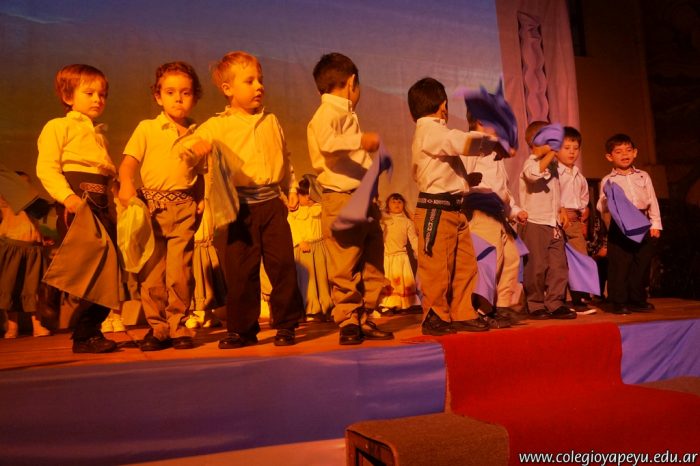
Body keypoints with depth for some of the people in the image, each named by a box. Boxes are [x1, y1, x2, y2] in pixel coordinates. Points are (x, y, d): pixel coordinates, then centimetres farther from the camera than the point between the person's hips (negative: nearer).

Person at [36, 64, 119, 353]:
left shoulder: (99, 134, 28)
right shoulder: (58, 127, 4)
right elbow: (46, 168, -9)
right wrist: (67, 196, -24)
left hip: (102, 203, 8)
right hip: (76, 200, -8)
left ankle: (90, 330, 17)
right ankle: (84, 336, -2)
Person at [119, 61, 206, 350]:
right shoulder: (147, 128, 9)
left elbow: (201, 174, 13)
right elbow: (128, 162, 1)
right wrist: (126, 184, -18)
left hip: (184, 208, 0)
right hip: (151, 205, 0)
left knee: (180, 271, -5)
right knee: (151, 272, 3)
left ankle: (179, 327, 11)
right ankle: (157, 328, 16)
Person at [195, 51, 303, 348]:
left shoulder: (271, 121, 14)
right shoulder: (217, 126, 2)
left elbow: (285, 159, 22)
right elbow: (195, 143, -8)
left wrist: (291, 188, 16)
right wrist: (194, 150, -30)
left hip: (273, 203, 3)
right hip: (242, 206, -2)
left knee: (283, 264, 1)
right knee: (241, 270, 2)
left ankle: (286, 324, 14)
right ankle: (242, 329, 15)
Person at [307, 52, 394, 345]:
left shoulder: (346, 114, 23)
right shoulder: (327, 112, -6)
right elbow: (326, 142, -28)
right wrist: (360, 141, -30)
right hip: (341, 200, -9)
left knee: (373, 264, 9)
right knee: (346, 267, -4)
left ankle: (365, 320, 18)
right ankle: (348, 323, 5)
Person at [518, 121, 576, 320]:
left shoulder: (552, 165, 19)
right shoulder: (530, 163, -7)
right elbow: (534, 173, -33)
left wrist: (561, 209, 19)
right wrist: (550, 155, -23)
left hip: (554, 224, 8)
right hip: (535, 224, -8)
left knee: (559, 265, 5)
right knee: (536, 267, -2)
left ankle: (555, 304, 12)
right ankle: (536, 305, 9)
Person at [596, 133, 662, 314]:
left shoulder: (643, 176, 13)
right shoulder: (608, 180, 3)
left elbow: (652, 201, 13)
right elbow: (602, 209, -2)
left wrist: (655, 224, 5)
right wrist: (606, 199, -24)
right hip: (620, 226, -4)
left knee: (642, 263, 8)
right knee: (619, 264, -4)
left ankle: (637, 300, 19)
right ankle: (619, 302, 4)